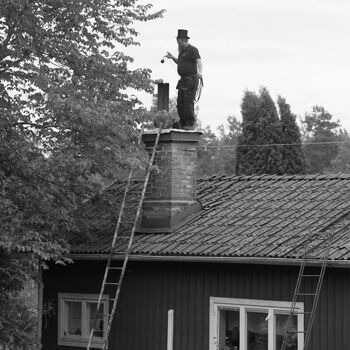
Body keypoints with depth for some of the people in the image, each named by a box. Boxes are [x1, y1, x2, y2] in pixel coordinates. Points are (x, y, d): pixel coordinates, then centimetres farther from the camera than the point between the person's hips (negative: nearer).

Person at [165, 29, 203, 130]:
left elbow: (199, 62, -24)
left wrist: (199, 72, -42)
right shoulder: (182, 51, 17)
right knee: (180, 102, 6)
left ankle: (190, 124, -12)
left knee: (188, 102, -13)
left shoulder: (192, 50, -10)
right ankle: (182, 123, 11)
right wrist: (172, 57, 18)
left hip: (191, 79, -9)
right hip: (183, 80, 9)